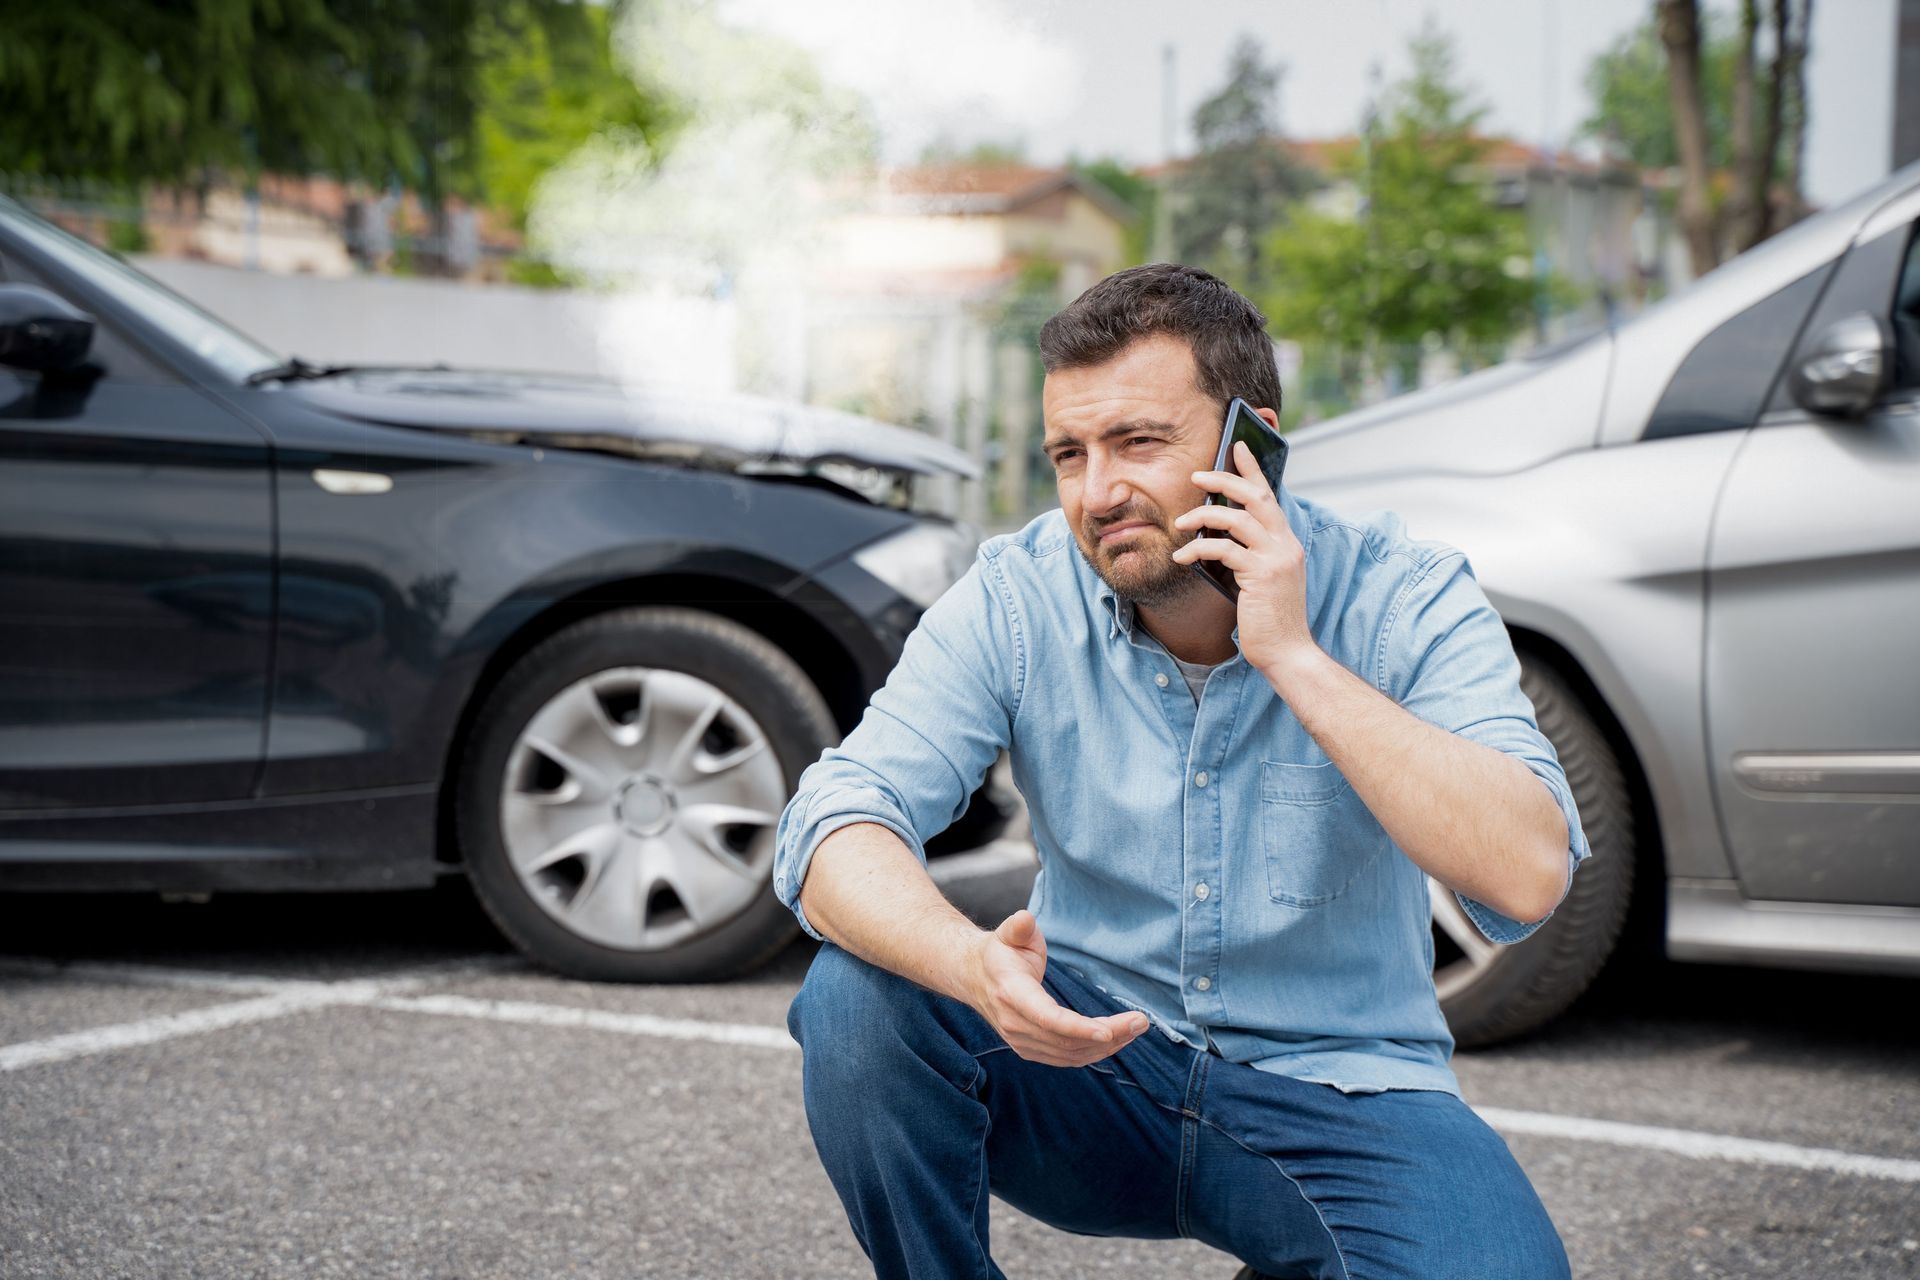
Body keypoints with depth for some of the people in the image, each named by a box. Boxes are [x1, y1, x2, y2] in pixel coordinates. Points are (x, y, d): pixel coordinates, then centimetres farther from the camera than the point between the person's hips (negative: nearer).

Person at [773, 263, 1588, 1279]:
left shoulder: (1403, 597, -13)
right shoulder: (1016, 597, -9)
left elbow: (1527, 877, -27)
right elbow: (834, 834, -19)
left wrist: (1295, 657, -29)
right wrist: (975, 966, -40)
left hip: (1333, 1093, -1)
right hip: (1087, 1054, 1)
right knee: (857, 998, -26)